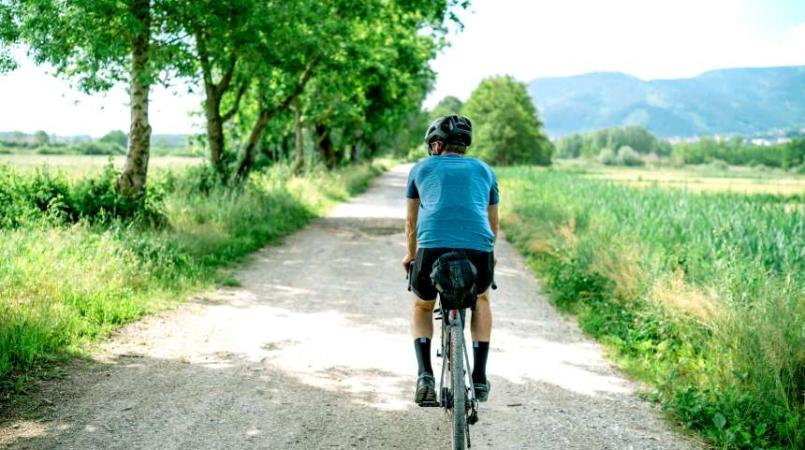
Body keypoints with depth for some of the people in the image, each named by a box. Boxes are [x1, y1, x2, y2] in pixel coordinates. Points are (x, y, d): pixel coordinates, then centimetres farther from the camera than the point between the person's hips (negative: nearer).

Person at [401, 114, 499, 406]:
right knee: (481, 300, 34)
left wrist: (411, 255, 50)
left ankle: (425, 375, 9)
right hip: (479, 250, 1)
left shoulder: (421, 168, 23)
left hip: (433, 250, -1)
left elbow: (411, 222, 33)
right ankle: (479, 379, 26)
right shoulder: (484, 170, 26)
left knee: (422, 307, 29)